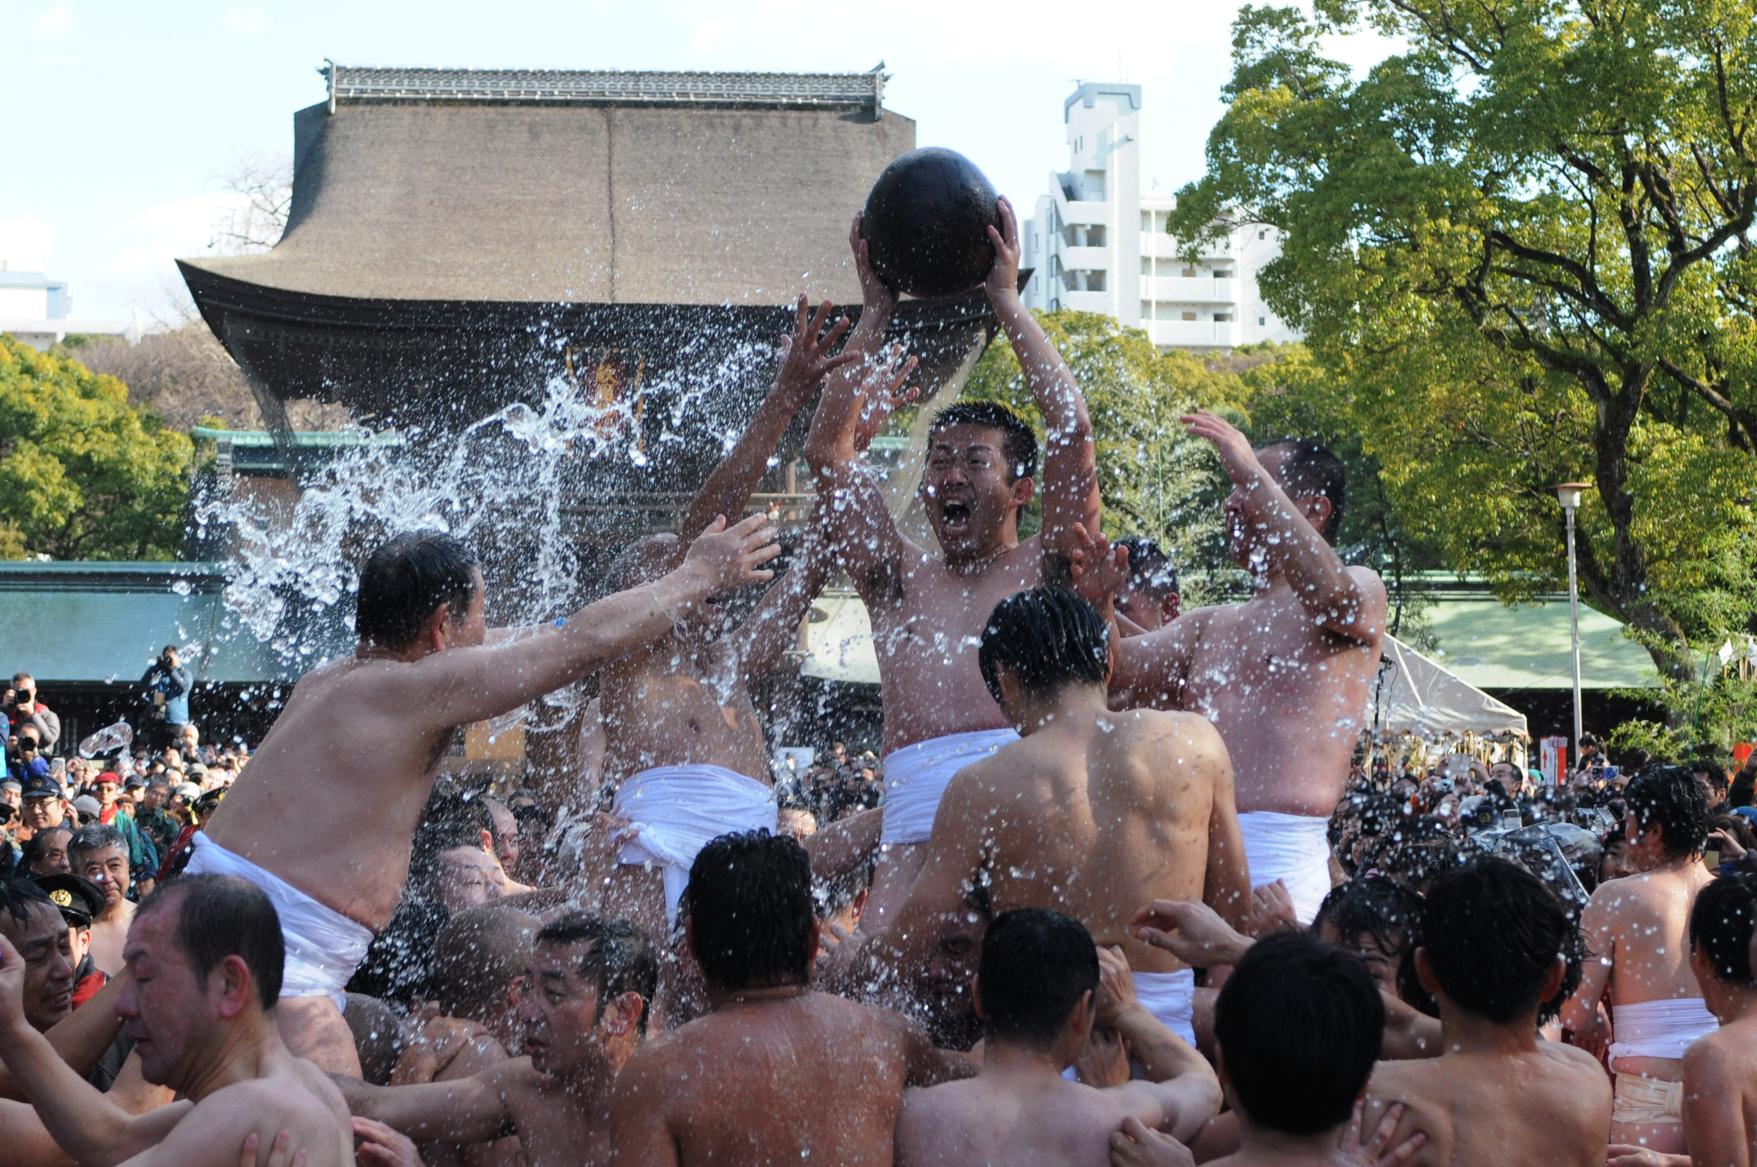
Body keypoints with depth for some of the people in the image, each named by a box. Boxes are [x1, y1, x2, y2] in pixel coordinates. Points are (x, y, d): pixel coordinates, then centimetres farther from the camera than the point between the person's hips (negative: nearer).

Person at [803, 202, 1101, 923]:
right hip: (918, 807, 2)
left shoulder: (1045, 567, 19)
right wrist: (876, 312, 20)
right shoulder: (900, 577, 25)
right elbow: (827, 450, 19)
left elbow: (1073, 432, 8)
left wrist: (1007, 301, 15)